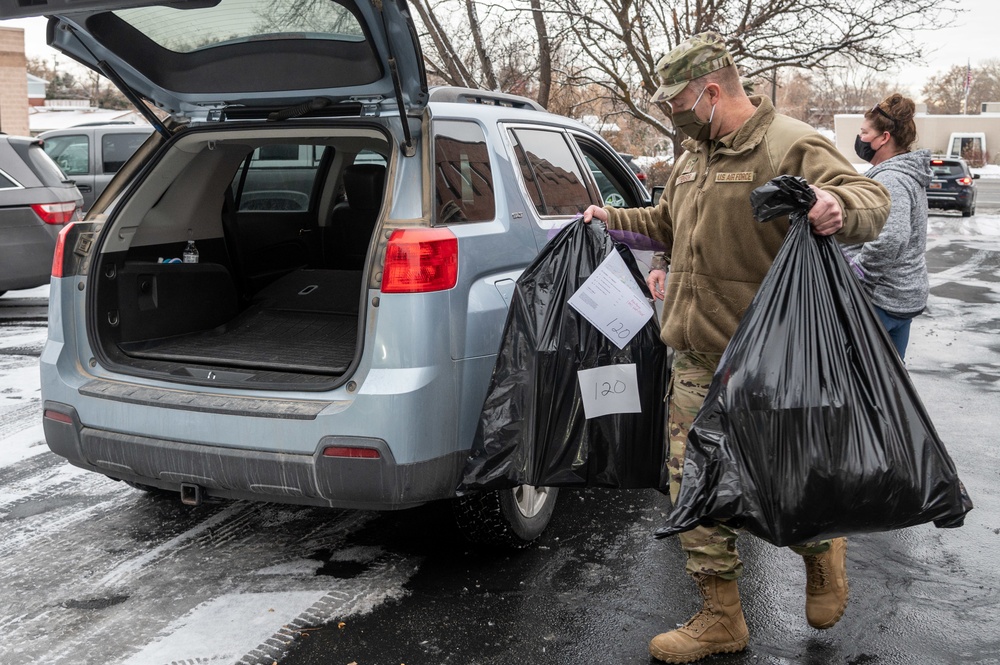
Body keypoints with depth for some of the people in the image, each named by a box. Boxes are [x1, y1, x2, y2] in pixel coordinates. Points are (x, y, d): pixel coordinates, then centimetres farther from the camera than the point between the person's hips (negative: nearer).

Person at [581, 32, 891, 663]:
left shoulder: (791, 146, -12)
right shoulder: (695, 156, 15)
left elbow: (873, 199, -21)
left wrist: (839, 206, -42)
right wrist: (612, 218, 31)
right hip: (696, 363, 8)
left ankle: (823, 550, 38)